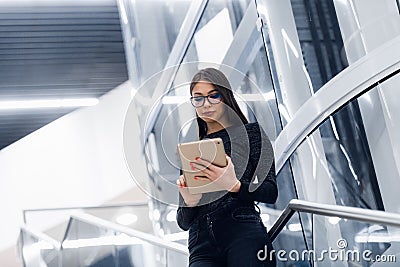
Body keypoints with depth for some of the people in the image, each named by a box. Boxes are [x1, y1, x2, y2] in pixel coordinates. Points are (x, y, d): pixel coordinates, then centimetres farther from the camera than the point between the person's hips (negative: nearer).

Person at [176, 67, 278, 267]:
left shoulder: (251, 132, 13)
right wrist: (189, 202, -6)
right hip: (202, 246, 2)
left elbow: (270, 193, 1)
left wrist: (235, 186, -17)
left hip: (244, 234, -1)